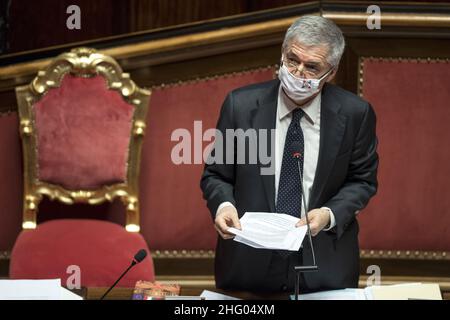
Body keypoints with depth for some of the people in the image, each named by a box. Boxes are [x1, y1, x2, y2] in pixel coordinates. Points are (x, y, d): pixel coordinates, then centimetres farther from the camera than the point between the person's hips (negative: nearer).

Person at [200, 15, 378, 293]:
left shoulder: (355, 113, -8)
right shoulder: (241, 105, -8)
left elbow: (362, 181, 3)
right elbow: (216, 176, 1)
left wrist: (330, 214, -15)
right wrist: (223, 205, -20)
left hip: (324, 265, 0)